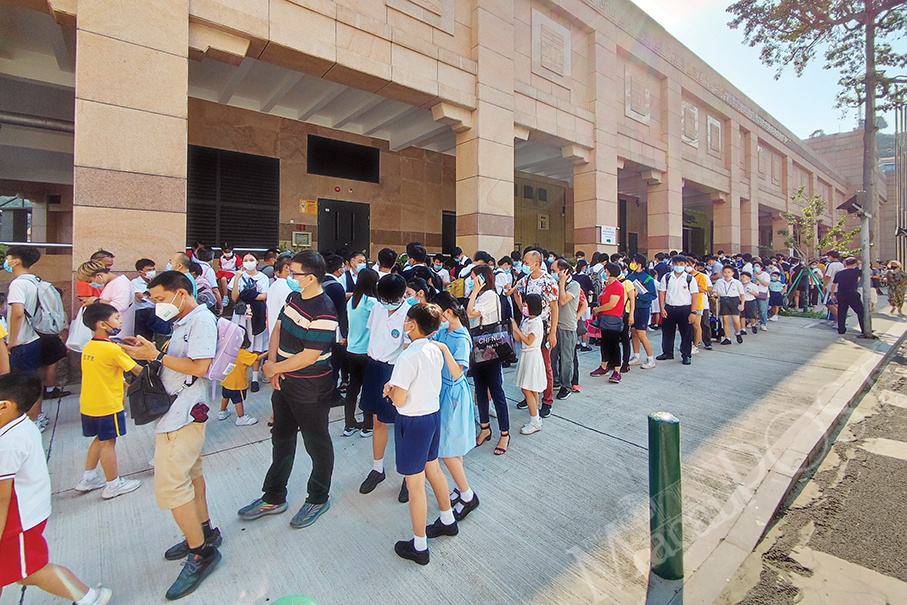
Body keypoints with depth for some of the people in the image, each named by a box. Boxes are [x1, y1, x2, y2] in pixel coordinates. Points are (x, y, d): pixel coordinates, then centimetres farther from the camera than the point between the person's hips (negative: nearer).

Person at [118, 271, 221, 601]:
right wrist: (147, 348, 5)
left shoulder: (202, 319, -16)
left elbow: (198, 367, -22)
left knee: (170, 484, -6)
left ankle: (201, 552, 8)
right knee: (189, 472, 19)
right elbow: (179, 360, 16)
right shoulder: (184, 321, 16)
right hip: (176, 410, 10)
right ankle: (205, 532, 35)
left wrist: (156, 354, -17)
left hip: (183, 413, -10)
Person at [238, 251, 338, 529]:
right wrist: (272, 361, -7)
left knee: (316, 443, 11)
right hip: (284, 382, 9)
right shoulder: (294, 297, 2)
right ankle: (274, 498, 42)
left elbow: (309, 357, -26)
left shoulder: (323, 312, -26)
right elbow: (279, 329, 9)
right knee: (281, 439, 22)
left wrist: (274, 368, -13)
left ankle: (318, 499, 33)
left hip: (311, 390, -9)